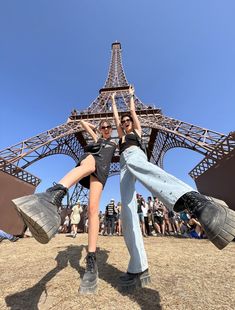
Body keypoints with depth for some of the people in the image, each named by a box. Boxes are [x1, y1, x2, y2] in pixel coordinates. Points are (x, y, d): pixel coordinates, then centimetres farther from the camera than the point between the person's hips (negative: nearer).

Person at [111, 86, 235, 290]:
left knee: (132, 163, -45)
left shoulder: (137, 131, 35)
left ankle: (193, 199, -70)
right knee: (127, 209, -15)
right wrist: (113, 100, 62)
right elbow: (115, 116, 50)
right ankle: (138, 268, -16)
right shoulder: (122, 136, 43)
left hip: (135, 155, -4)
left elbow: (133, 111, 43)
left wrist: (131, 95, 60)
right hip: (124, 166, 5)